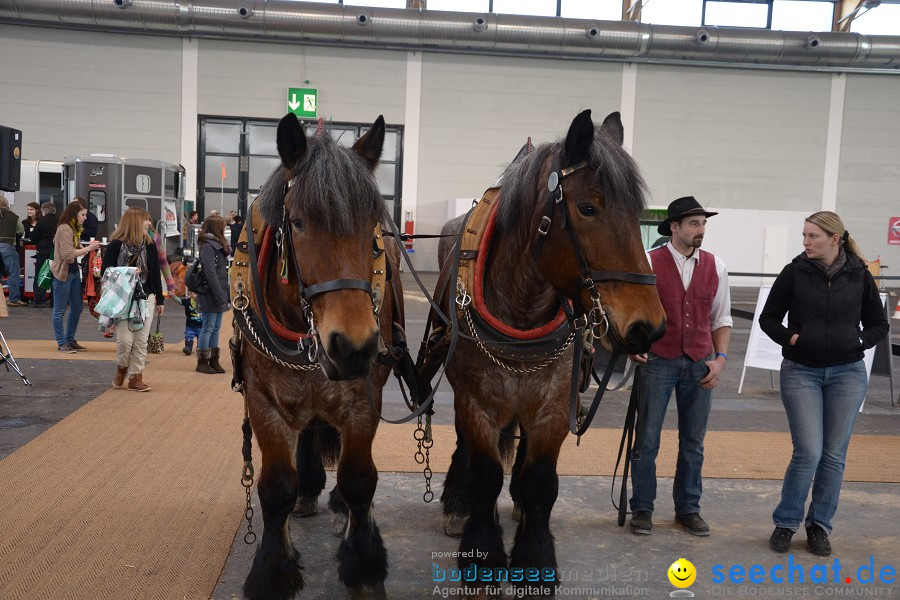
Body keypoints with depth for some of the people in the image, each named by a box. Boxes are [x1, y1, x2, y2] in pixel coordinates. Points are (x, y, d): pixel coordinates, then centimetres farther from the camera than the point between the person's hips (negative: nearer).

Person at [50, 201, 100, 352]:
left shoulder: (74, 229, 13)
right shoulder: (64, 229, -15)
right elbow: (68, 254, -20)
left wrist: (89, 247, -4)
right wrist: (88, 248, -17)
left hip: (74, 271, 9)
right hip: (63, 272, -9)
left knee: (76, 308, 13)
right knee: (60, 309, 1)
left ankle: (70, 340, 23)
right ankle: (61, 343, 7)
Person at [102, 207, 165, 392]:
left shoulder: (149, 245, 6)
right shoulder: (115, 245, -6)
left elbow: (155, 273, 10)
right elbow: (106, 272, -3)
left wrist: (159, 300, 10)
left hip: (146, 298, 4)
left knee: (141, 340, 4)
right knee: (125, 339, -7)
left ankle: (136, 377, 14)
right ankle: (122, 368, 23)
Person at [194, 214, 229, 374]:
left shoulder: (218, 245, 16)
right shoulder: (208, 247, -13)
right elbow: (210, 273, -19)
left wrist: (224, 294, 10)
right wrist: (220, 296, -20)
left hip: (219, 294, 9)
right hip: (211, 295, -9)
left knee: (216, 328, 11)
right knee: (209, 327, -3)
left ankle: (214, 360, 17)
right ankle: (202, 362, 5)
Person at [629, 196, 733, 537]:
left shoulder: (715, 267, 5)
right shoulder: (649, 262, -5)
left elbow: (721, 319, 11)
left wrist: (721, 357, 1)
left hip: (700, 365, 3)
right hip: (658, 361, -3)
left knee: (693, 442, 11)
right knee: (647, 439, 3)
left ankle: (688, 509, 26)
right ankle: (642, 508, 18)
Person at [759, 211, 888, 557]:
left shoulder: (859, 276, 0)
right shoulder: (795, 272, -4)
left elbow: (879, 324, 10)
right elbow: (768, 318, 3)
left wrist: (859, 341, -7)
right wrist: (790, 338, -13)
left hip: (847, 373, 2)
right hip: (801, 372, -2)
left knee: (834, 455, 7)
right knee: (809, 452, -7)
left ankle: (819, 525, 22)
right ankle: (785, 523, 11)